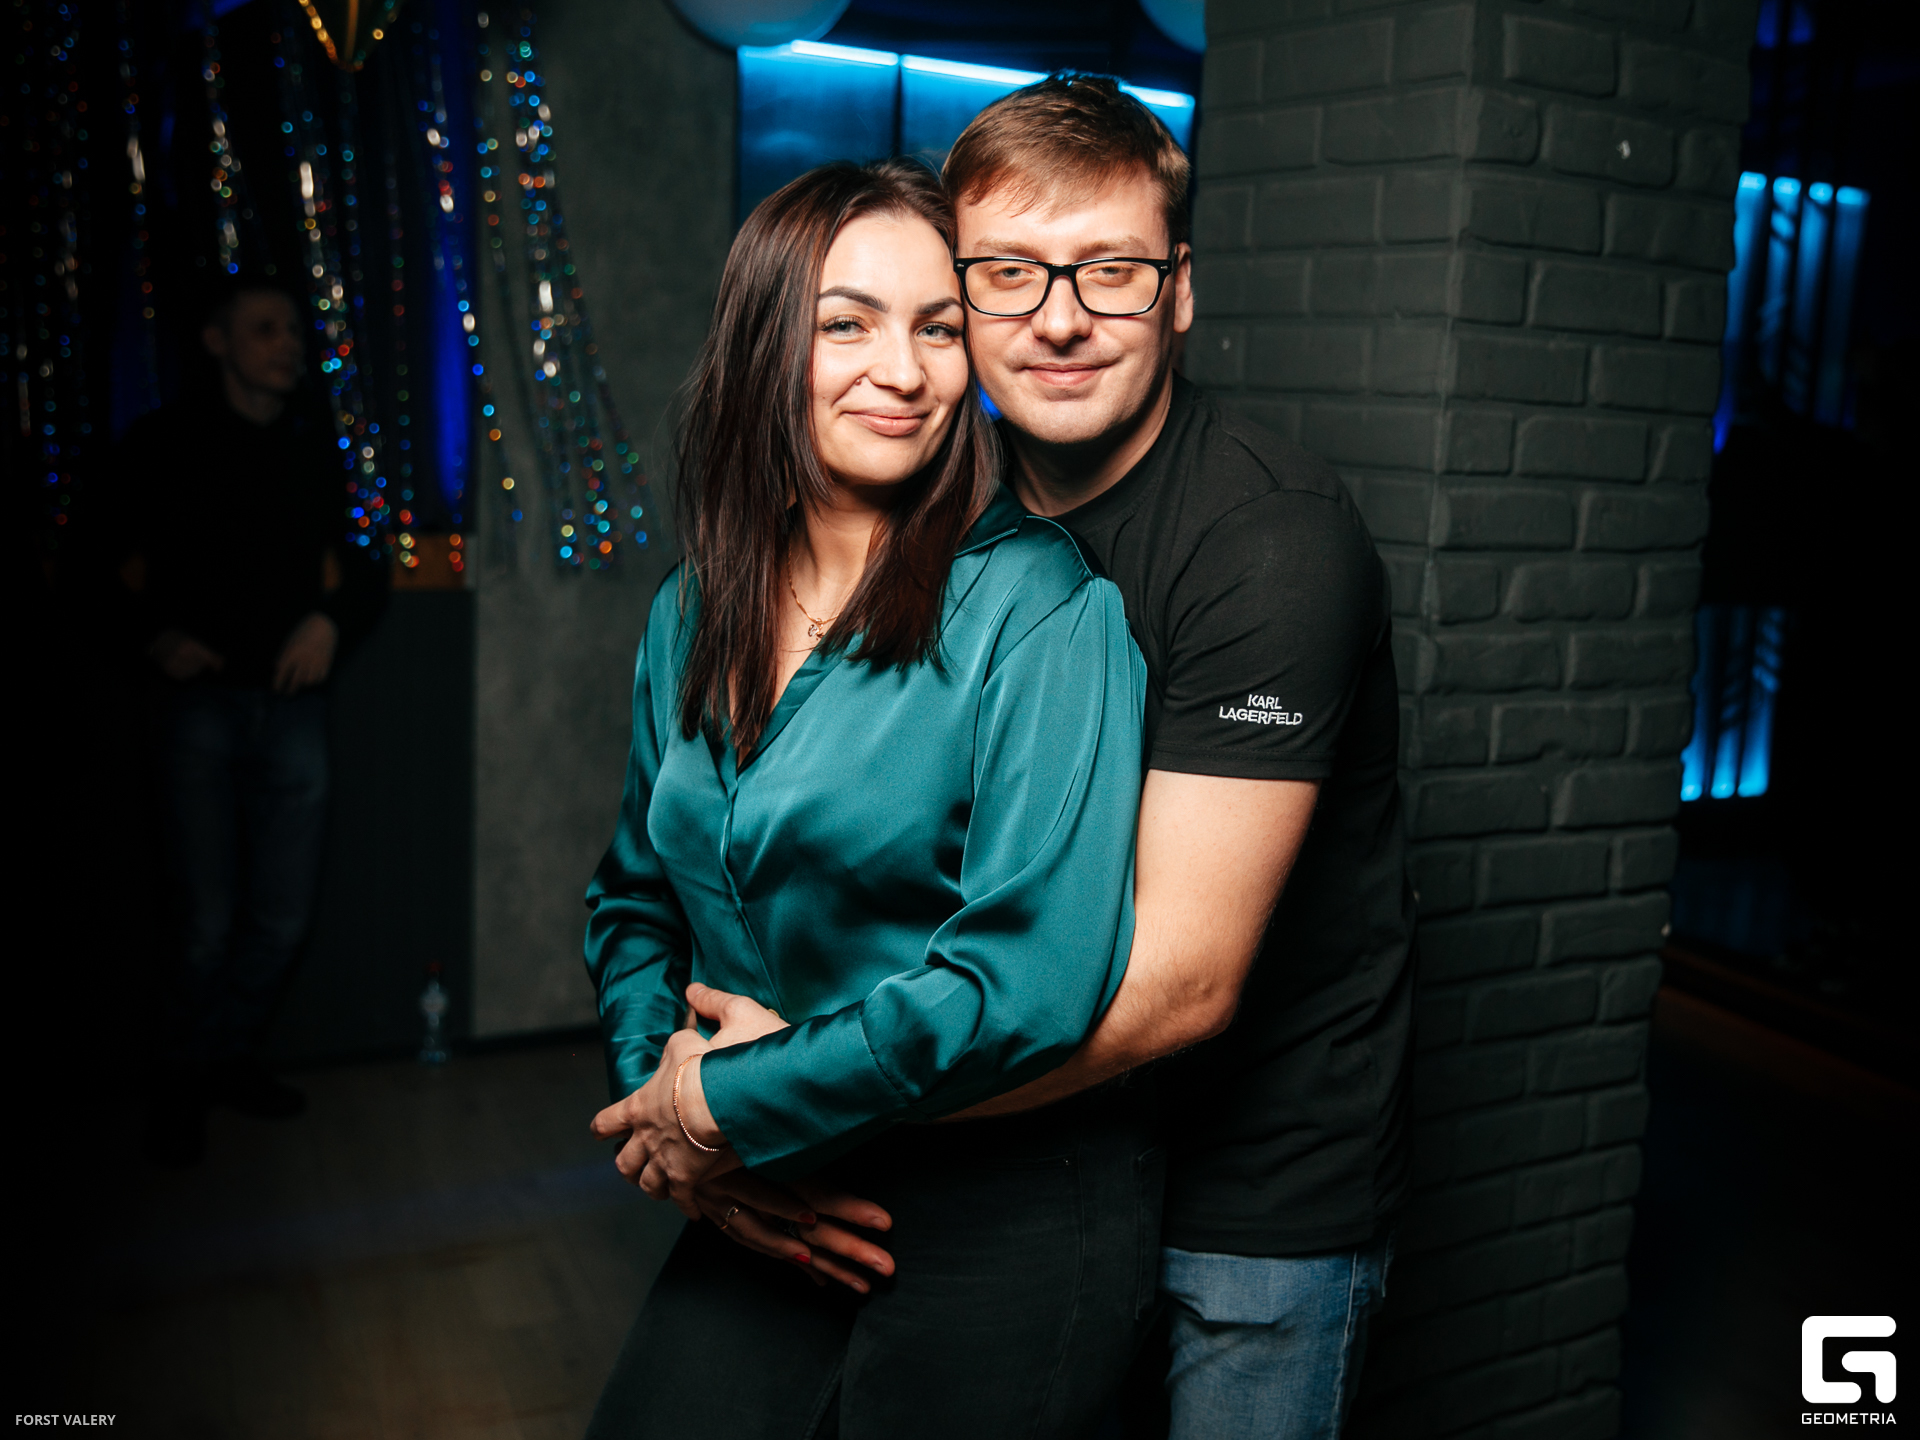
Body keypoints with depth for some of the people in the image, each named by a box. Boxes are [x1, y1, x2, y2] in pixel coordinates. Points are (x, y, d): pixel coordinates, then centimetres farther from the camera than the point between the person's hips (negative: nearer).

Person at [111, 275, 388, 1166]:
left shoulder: (315, 449, 13)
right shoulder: (163, 444, 3)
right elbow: (125, 559, 8)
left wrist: (329, 619, 0)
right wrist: (155, 634, -7)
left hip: (293, 701, 3)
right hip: (205, 701, -3)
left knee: (281, 921, 5)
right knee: (208, 924, -3)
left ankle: (225, 1057, 26)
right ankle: (187, 1084, 18)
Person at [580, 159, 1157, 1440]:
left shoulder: (1039, 608, -17)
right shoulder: (688, 618, 3)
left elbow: (1033, 974, -24)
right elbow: (637, 899, 14)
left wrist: (736, 1107, -16)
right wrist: (655, 1092, -4)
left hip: (1007, 1219, -5)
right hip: (774, 1212, 5)